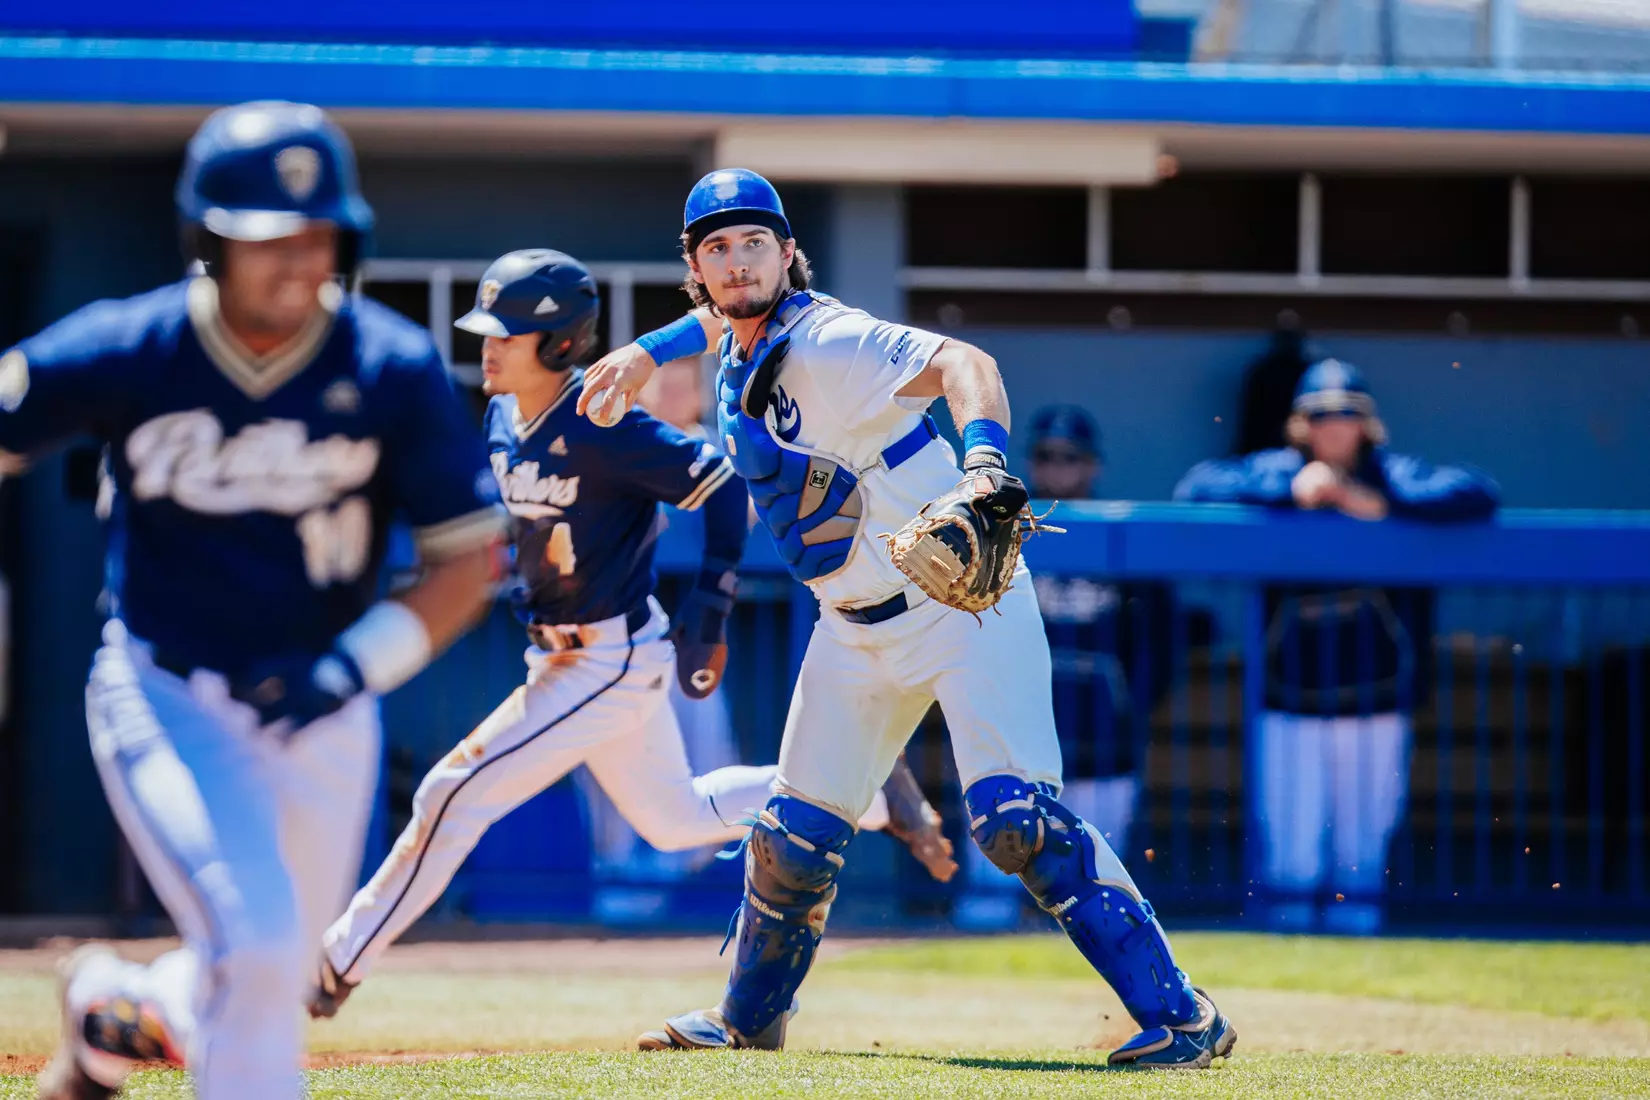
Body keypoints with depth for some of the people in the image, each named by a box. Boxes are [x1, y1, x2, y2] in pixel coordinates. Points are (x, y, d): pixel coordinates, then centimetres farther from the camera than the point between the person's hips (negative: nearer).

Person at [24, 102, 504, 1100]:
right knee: (255, 946, -22)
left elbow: (472, 558, -4)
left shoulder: (393, 371, -10)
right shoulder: (128, 353, -13)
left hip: (321, 718, 3)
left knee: (265, 985, 14)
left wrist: (359, 667, -18)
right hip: (165, 697, -3)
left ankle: (115, 1008, 47)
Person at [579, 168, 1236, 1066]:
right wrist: (649, 352, 21)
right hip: (857, 625, 8)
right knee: (797, 833, 12)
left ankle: (1179, 1016, -21)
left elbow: (960, 364, -39)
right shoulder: (739, 349, 4)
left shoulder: (827, 343, -22)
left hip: (962, 604, -8)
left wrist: (983, 461, -56)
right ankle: (750, 1018, 34)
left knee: (1013, 818, -22)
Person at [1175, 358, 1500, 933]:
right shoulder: (1274, 474, 2)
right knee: (1288, 862, -1)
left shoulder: (1394, 478, 0)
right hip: (1290, 707, 0)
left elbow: (1479, 494, -12)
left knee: (1362, 860, 4)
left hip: (1377, 708, 0)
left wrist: (1381, 505, -18)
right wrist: (1290, 491, -18)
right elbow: (1195, 486, -10)